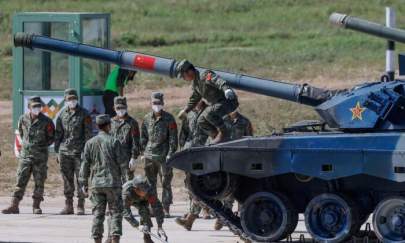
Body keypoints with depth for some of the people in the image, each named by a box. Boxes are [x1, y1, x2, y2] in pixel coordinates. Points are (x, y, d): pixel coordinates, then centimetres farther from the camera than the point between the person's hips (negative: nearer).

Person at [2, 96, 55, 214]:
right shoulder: (23, 119, 2)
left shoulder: (46, 121, -6)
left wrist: (42, 145, -3)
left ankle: (36, 206, 9)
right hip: (25, 154, 2)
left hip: (40, 156, -2)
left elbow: (51, 138, 3)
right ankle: (14, 206, -3)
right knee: (20, 180, -2)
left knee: (39, 182, 1)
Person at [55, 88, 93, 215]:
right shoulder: (62, 114, 9)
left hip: (79, 152, -3)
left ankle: (80, 207, 1)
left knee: (80, 179, -3)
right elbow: (58, 134, 13)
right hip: (65, 151, 3)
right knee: (67, 180, 5)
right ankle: (68, 206, 11)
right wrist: (57, 152, 9)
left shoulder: (84, 114, 0)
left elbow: (88, 133, -1)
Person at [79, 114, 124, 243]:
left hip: (96, 184, 3)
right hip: (113, 182, -3)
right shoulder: (114, 142, -5)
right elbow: (120, 162, -6)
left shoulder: (90, 143, 4)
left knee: (98, 214, 6)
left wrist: (84, 183, 11)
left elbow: (85, 164, 4)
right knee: (116, 213, 2)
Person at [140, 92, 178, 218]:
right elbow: (143, 136, 16)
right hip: (150, 155, 4)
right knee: (150, 183, 6)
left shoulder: (169, 119, -1)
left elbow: (173, 138, -3)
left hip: (164, 155, -4)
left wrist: (170, 154, -10)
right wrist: (143, 151, 7)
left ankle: (166, 209, -1)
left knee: (166, 183, -3)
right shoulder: (147, 118, 10)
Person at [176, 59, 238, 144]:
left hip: (228, 101, -10)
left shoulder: (205, 75, -21)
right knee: (202, 121, 4)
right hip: (215, 104, 10)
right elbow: (194, 98, 29)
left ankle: (222, 132, -14)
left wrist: (227, 89, -60)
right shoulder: (195, 83, 10)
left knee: (209, 113, -32)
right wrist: (185, 110, 39)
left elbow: (219, 82, -39)